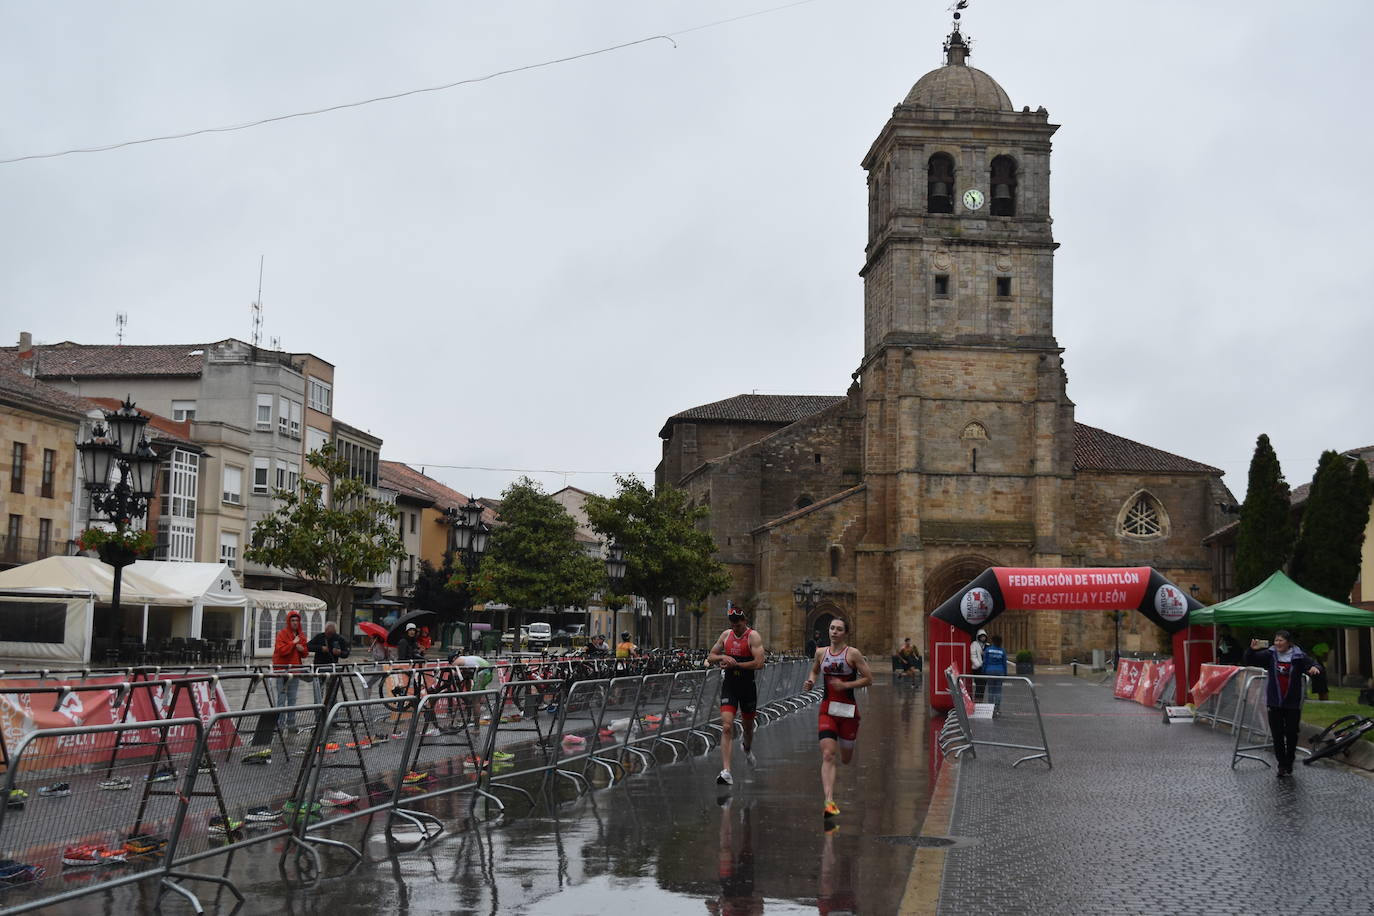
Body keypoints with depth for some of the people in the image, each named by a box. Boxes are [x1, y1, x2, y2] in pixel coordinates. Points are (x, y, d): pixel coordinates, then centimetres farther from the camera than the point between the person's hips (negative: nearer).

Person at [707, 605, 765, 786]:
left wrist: (735, 664, -17)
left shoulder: (753, 636, -9)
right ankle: (726, 771, -19)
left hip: (748, 686, -2)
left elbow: (759, 663, -19)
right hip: (729, 685, 2)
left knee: (748, 726, 17)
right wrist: (723, 657, -10)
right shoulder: (726, 635, 5)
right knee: (726, 727, -14)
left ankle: (747, 748, 54)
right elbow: (710, 657, 11)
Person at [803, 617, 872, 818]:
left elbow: (868, 679, -7)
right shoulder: (821, 653, 5)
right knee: (827, 755, -15)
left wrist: (846, 685, -17)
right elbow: (815, 671, 24)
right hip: (827, 709, 2)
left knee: (846, 759, 13)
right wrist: (811, 682, 3)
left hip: (848, 710, -2)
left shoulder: (853, 653, -7)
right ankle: (829, 801, -21)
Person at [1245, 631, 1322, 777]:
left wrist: (1315, 668, -31)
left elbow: (1313, 663, -6)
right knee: (1277, 735, 4)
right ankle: (1281, 765, 14)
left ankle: (1289, 765, 22)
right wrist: (1252, 650, -21)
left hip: (1293, 703, -2)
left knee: (1291, 734, 6)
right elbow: (1250, 661, -1)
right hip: (1274, 703, 2)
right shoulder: (1269, 655, -2)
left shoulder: (1299, 657, -7)